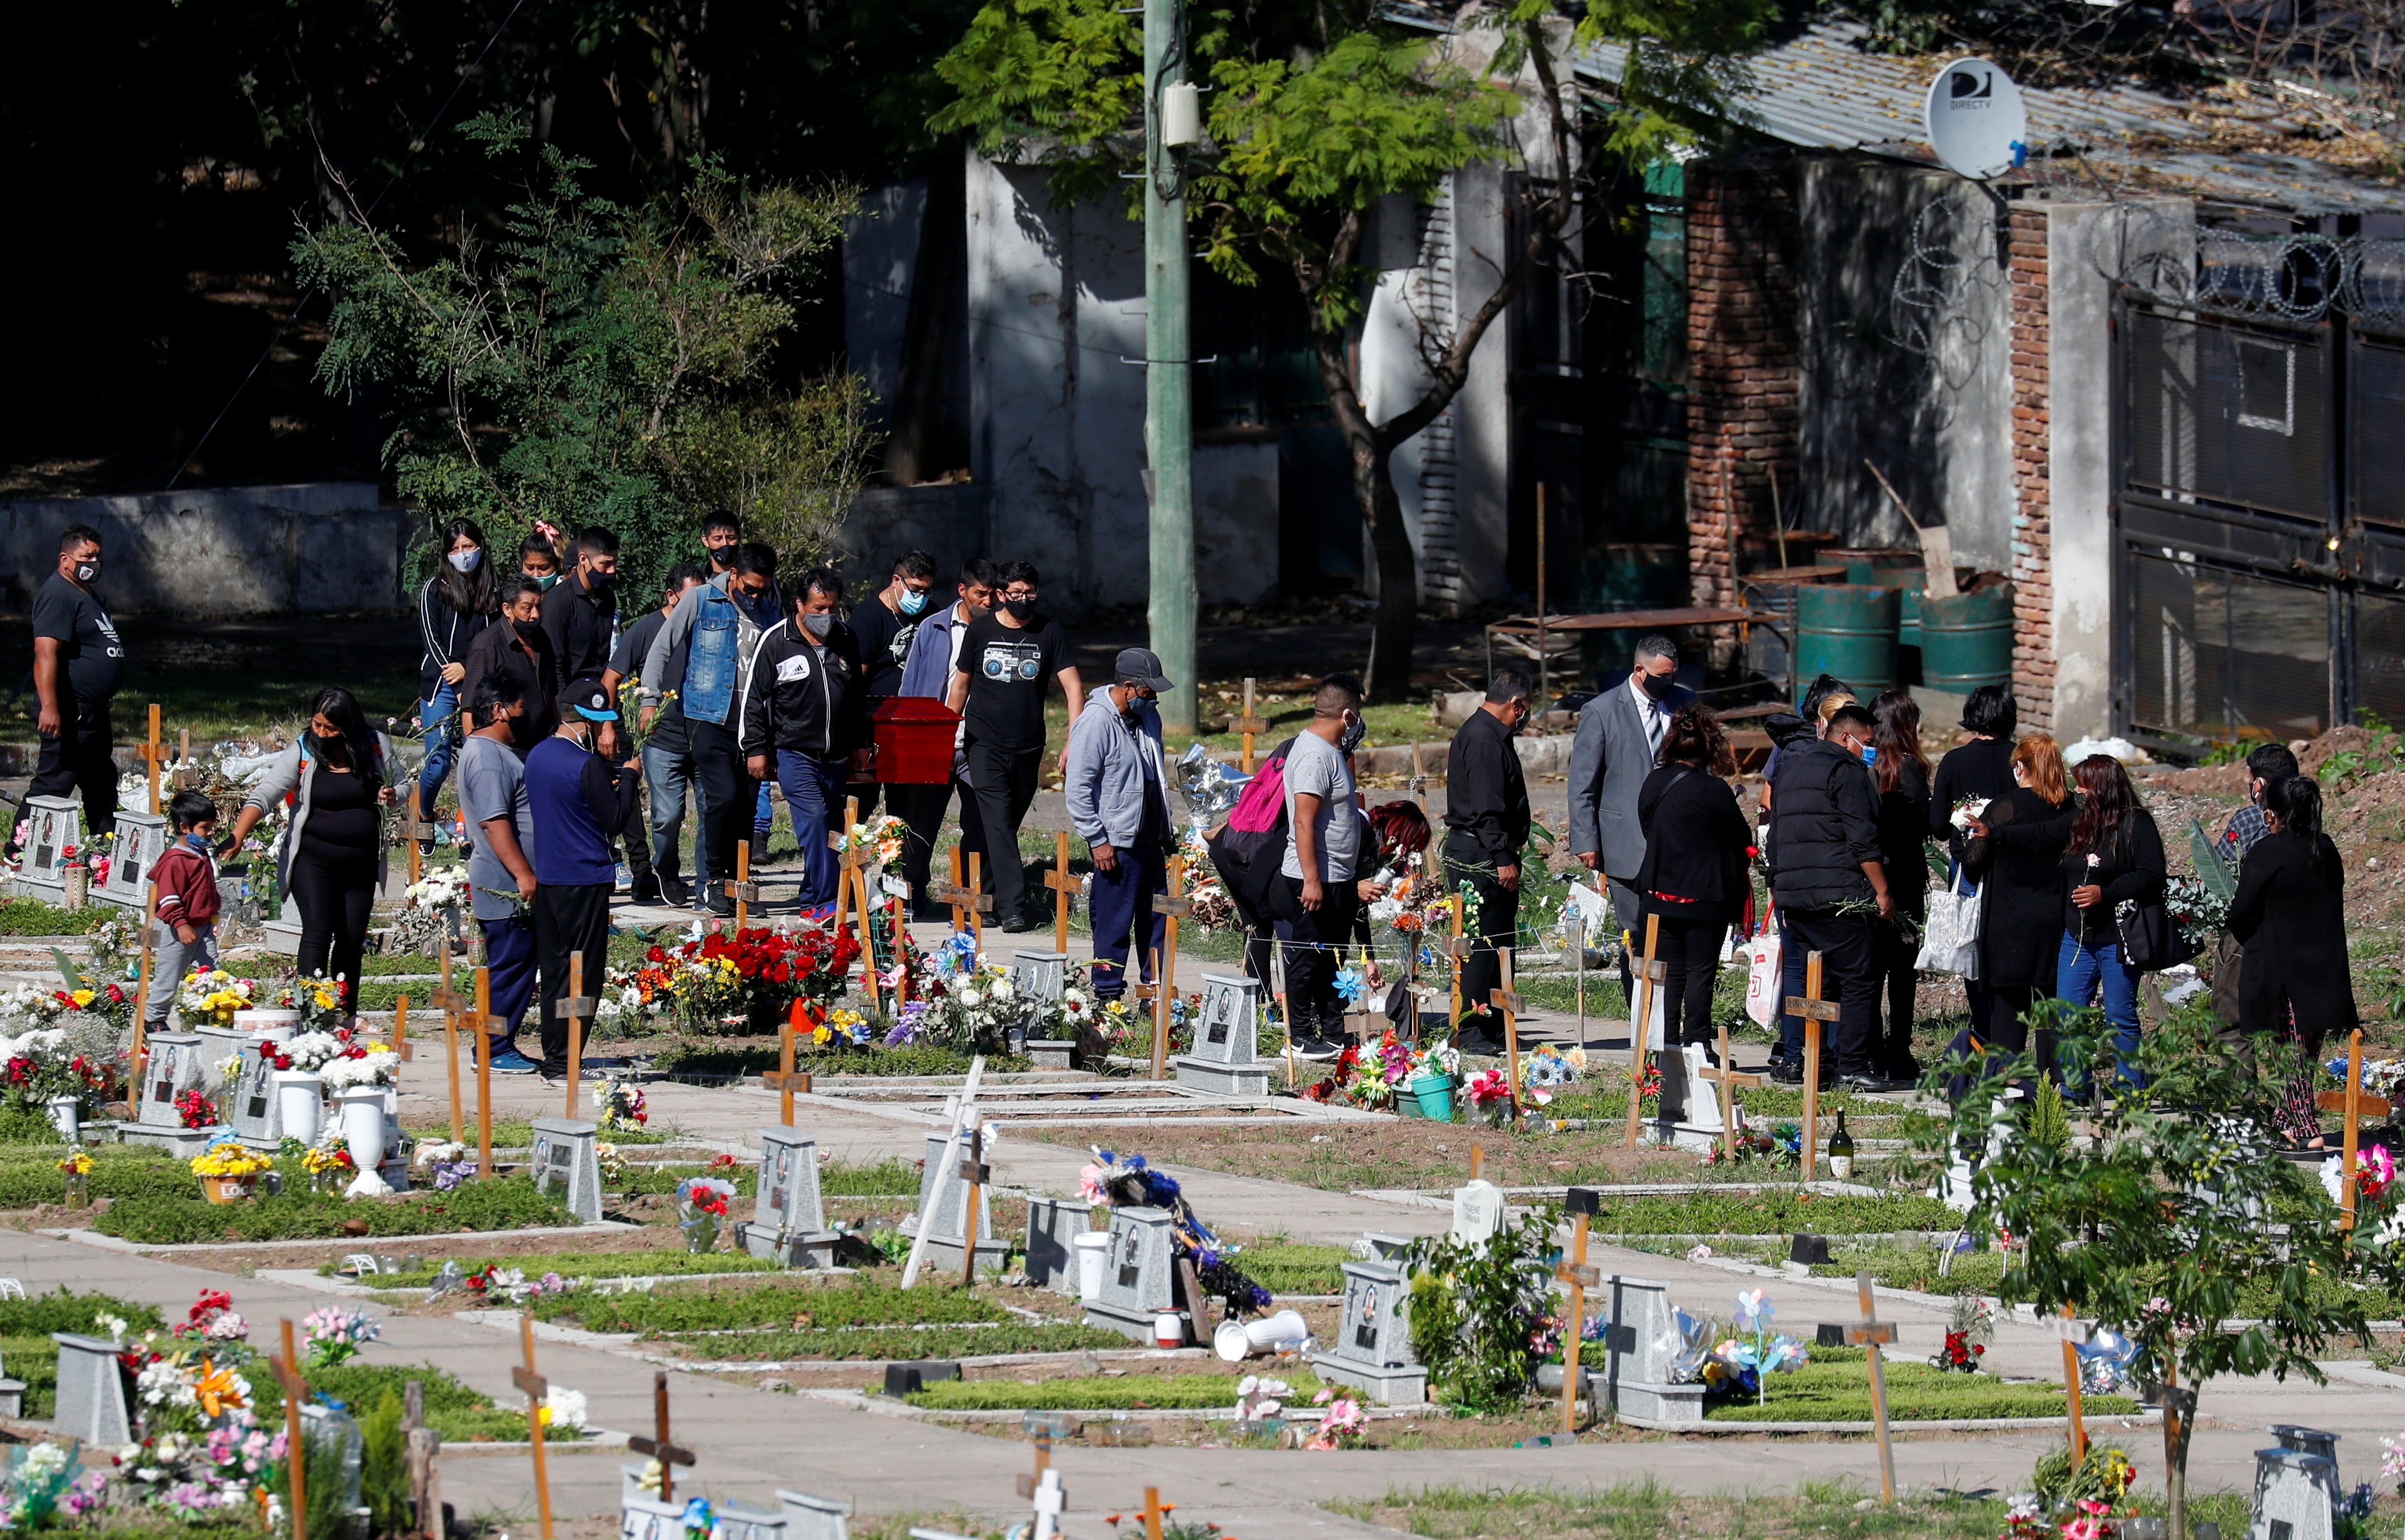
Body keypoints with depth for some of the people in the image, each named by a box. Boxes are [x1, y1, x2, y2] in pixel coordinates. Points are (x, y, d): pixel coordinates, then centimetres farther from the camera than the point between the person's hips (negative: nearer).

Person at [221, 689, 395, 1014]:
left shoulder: (377, 747, 0)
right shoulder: (303, 754, -9)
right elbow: (264, 795, -17)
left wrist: (391, 797, -11)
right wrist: (237, 838, -32)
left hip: (361, 863, 3)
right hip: (314, 860, -3)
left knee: (352, 942, 8)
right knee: (318, 934, -16)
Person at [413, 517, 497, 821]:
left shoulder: (493, 592, 13)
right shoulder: (436, 589, 4)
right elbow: (432, 639, -1)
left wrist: (467, 670, -6)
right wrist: (459, 690, -8)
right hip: (442, 686, -2)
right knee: (438, 765, -9)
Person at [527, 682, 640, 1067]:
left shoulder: (537, 757, 8)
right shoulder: (586, 765, -17)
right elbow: (614, 819, -12)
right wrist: (628, 778, 2)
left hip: (545, 877, 8)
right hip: (584, 881, -8)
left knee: (553, 967, 14)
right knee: (582, 973, -1)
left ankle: (553, 1052, 17)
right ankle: (564, 1057, -2)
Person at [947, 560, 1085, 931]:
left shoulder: (1049, 632, 1)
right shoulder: (980, 631, 1)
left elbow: (1073, 687, -3)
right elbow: (961, 684, 10)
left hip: (1028, 747, 2)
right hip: (986, 744, -2)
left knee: (1006, 825, 9)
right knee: (998, 824, -13)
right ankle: (1012, 908, -18)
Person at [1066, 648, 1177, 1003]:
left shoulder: (1148, 717, 10)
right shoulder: (1096, 724, -16)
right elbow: (1077, 788, -17)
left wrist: (1166, 833, 22)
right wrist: (1097, 840, -18)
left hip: (1151, 840, 8)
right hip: (1117, 845, -8)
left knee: (1157, 921, 12)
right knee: (1115, 923, -2)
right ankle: (1108, 996, 6)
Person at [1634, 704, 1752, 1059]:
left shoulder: (1653, 784, 1)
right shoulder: (1712, 790, -16)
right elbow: (1743, 839, -6)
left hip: (1659, 895, 5)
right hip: (1703, 897, -5)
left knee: (1670, 973, 12)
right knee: (1700, 973, 2)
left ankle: (1667, 1044, 12)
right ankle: (1697, 1044, 2)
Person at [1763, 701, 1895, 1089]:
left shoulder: (1790, 767, 20)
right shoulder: (1846, 771, -6)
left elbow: (1776, 838, 25)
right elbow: (1863, 839, -12)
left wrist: (1779, 886, 29)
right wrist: (1883, 892, -8)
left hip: (1791, 894, 8)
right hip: (1838, 896, -8)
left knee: (1815, 981, 13)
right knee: (1859, 981, -4)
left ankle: (1795, 1061, 8)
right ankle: (1853, 1067, -8)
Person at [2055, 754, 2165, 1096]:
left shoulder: (2136, 824, -9)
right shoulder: (2079, 824, 13)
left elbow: (2152, 876, -16)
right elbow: (2064, 876, 25)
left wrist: (2105, 893, -21)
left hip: (2116, 937, -7)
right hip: (2077, 936, 7)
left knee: (2120, 1016, 0)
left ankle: (2131, 1090, 9)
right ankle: (2073, 1089, 11)